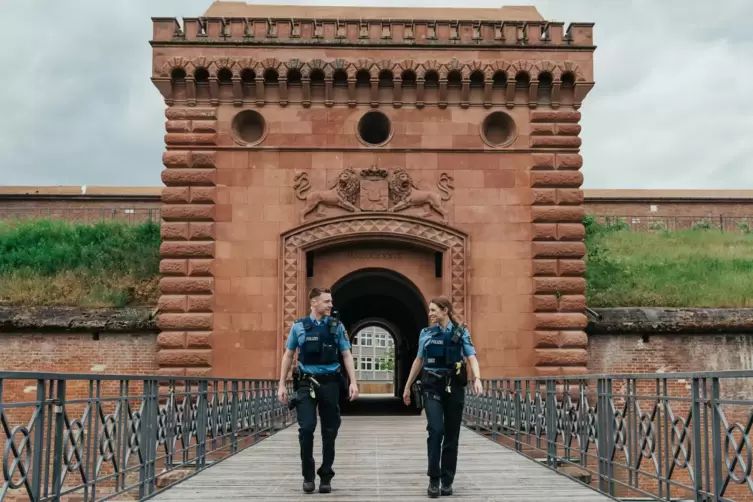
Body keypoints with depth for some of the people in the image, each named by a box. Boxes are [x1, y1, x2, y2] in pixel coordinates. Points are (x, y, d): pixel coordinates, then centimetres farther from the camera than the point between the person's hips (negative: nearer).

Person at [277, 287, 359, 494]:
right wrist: (281, 385, 3)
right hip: (306, 382, -1)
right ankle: (308, 474, 7)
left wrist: (353, 382, -6)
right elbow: (288, 356, 7)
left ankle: (326, 476, 18)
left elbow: (347, 355, 4)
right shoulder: (299, 326, 2)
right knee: (306, 428, -10)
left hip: (329, 383, 1)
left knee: (329, 431, 6)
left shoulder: (336, 326, 3)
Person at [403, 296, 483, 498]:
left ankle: (447, 481, 16)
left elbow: (472, 357, -9)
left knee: (451, 435, 5)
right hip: (432, 387, 0)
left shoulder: (461, 332, 1)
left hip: (454, 386, 0)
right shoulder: (426, 333, 7)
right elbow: (419, 360, 16)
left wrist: (477, 378, -28)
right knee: (436, 430, -15)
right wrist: (408, 386, 18)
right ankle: (434, 479, -5)